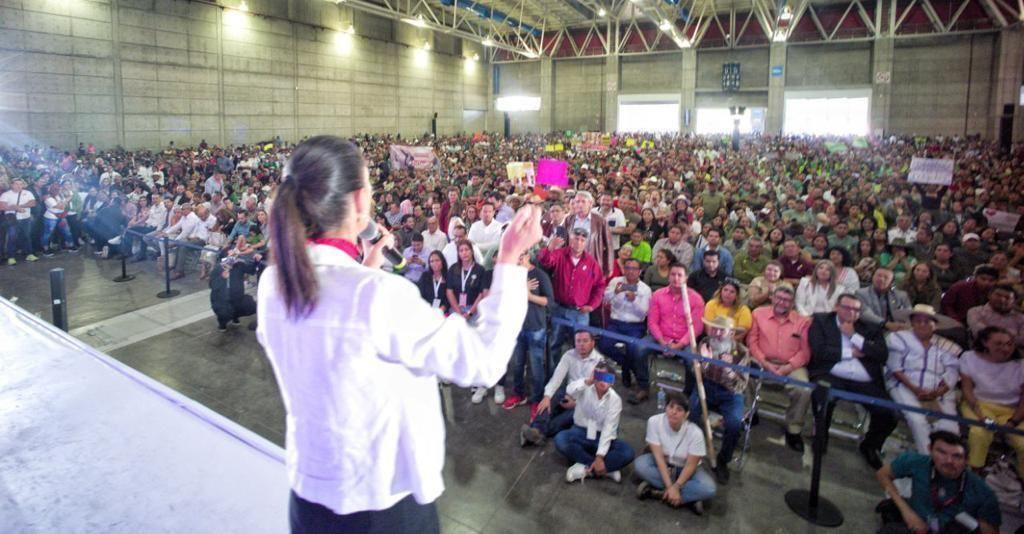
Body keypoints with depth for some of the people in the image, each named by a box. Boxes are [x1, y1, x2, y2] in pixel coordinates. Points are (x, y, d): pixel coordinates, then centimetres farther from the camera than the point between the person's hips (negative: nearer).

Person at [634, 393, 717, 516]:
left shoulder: (695, 432, -28)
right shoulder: (654, 422, -26)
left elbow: (691, 465, -21)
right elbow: (659, 456, -25)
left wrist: (675, 487, -32)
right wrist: (670, 487, -31)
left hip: (685, 468, -1)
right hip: (663, 464, 2)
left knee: (708, 489, -29)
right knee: (639, 465, -30)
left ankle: (659, 492, -20)